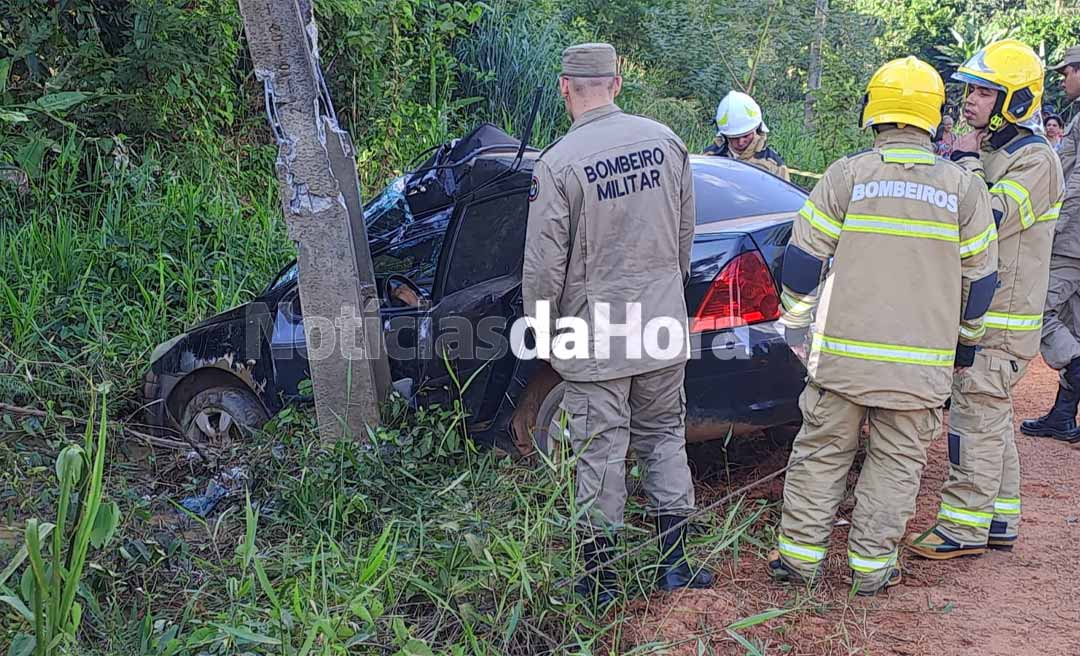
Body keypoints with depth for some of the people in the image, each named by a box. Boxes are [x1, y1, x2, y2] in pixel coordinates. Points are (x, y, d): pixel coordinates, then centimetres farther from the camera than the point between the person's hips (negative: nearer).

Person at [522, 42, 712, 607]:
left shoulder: (558, 164, -16)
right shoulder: (664, 141, 0)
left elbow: (544, 264, -12)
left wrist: (540, 329, 5)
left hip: (595, 335, -5)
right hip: (662, 326, 5)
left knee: (600, 454, 4)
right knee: (665, 438, 16)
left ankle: (600, 579, 15)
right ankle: (674, 564, 22)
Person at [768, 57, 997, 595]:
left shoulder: (847, 175, -5)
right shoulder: (963, 187, 0)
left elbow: (803, 258, -2)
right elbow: (980, 278, 7)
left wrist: (795, 321, 12)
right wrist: (965, 337, 23)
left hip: (842, 353, 0)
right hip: (921, 363, 1)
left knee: (821, 453, 12)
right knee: (896, 463, 12)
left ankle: (799, 554, 19)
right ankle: (872, 564, 18)